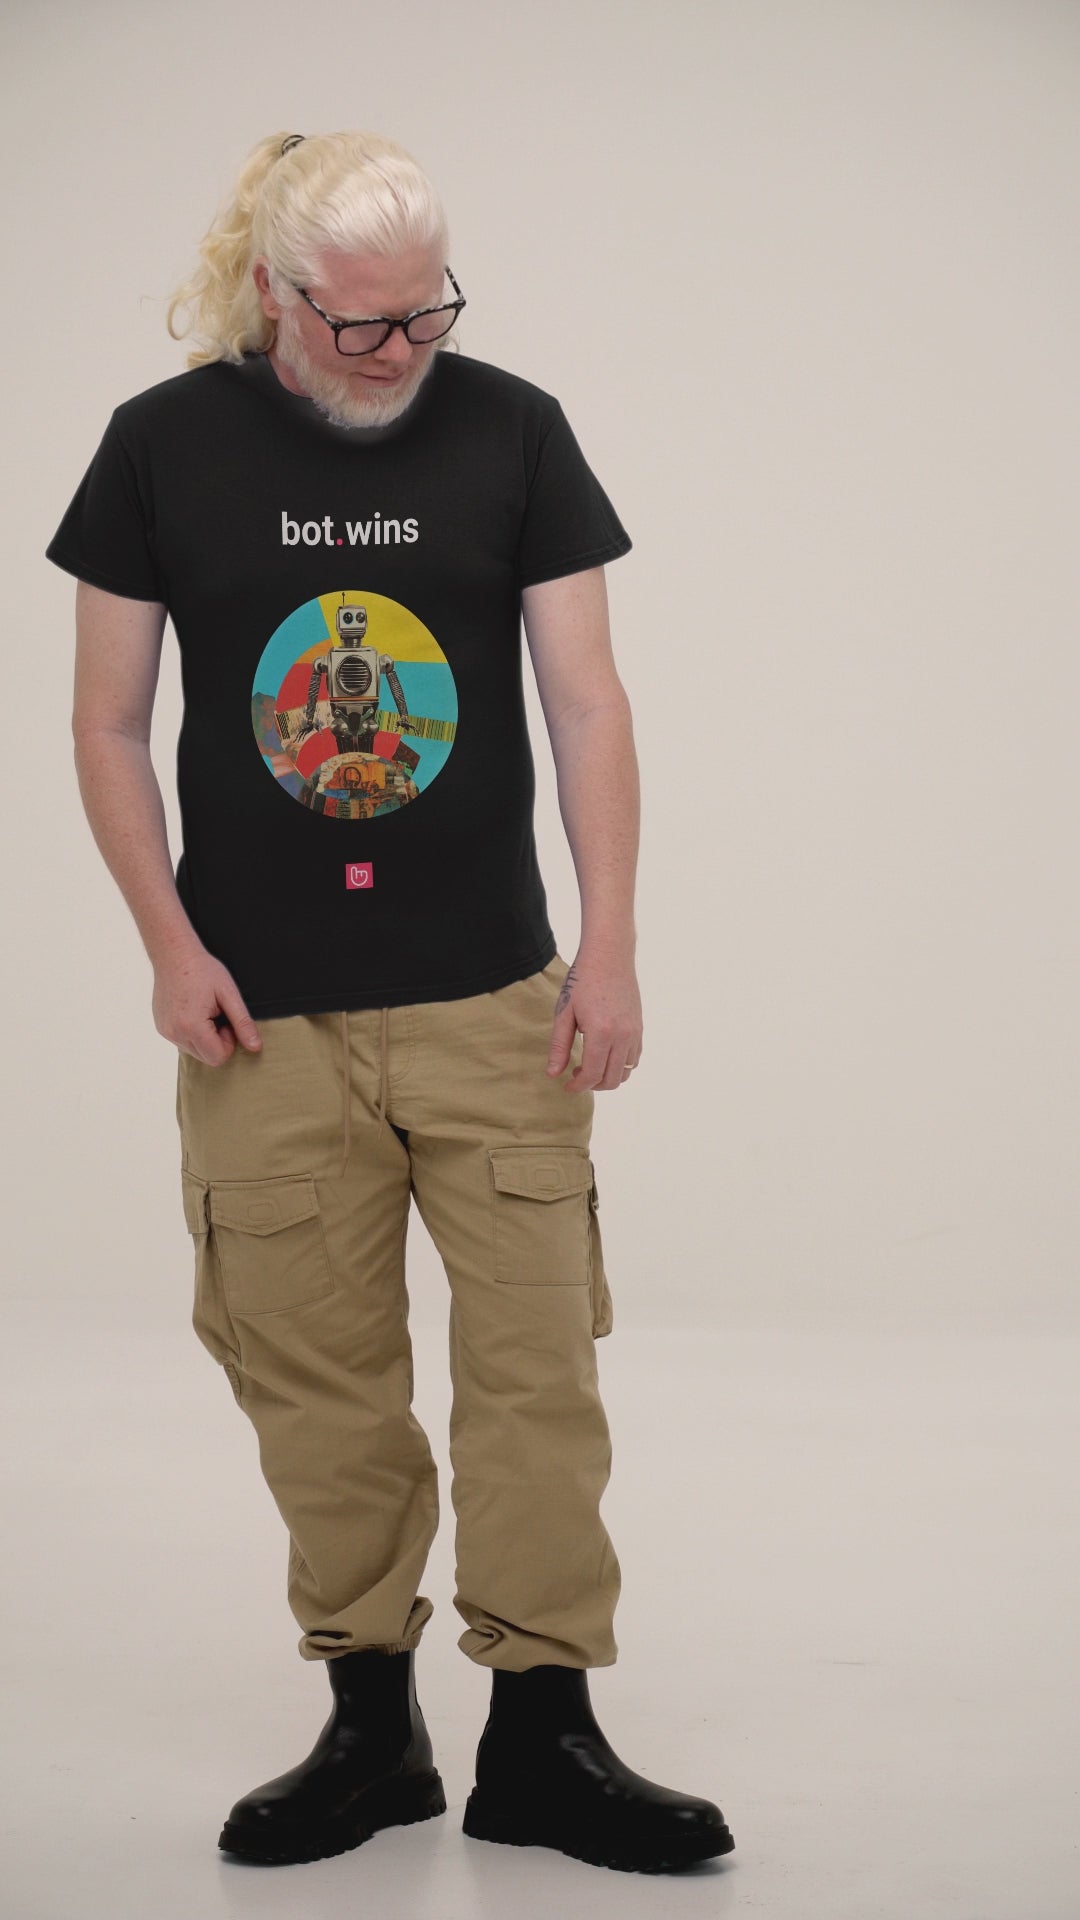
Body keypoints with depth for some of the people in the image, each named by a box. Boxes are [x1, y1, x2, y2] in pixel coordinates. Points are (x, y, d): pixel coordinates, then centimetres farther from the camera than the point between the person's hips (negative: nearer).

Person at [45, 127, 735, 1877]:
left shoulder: (512, 431, 0)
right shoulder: (165, 446, 0)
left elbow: (586, 702, 1)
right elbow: (109, 727, 5)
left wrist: (611, 947, -6)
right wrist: (170, 943, -5)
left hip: (493, 1004, 0)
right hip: (263, 1016, 0)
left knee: (537, 1366, -1)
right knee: (317, 1379, 6)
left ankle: (542, 1739, 9)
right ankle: (370, 1722, 21)